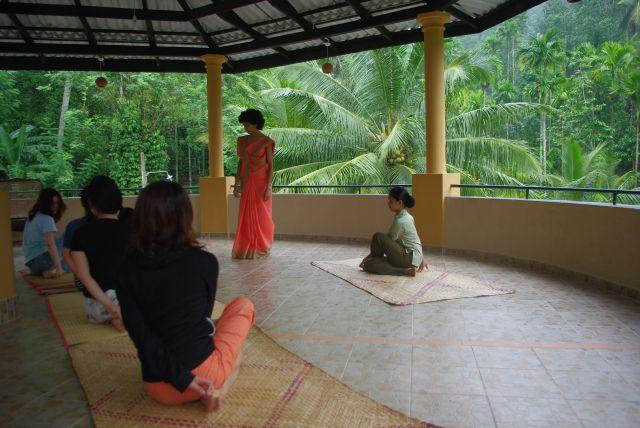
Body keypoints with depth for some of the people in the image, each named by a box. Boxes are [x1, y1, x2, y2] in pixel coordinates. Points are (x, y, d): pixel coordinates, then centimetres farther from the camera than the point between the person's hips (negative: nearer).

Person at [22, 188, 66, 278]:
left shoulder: (33, 216, 12)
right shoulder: (47, 219, -15)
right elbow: (50, 244, -26)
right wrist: (58, 268, -31)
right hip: (41, 259, -9)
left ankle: (46, 270, 7)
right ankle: (48, 270, -17)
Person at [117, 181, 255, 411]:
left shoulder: (127, 269, -4)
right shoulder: (205, 262, -9)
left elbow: (138, 331, -12)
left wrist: (179, 377, -11)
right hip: (203, 373, -5)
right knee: (243, 305, 19)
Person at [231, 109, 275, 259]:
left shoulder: (266, 141, -7)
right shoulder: (242, 141, 8)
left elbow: (271, 165, -8)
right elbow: (241, 162, 12)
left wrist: (268, 187, -15)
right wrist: (237, 184, 7)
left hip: (261, 181, -4)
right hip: (246, 182, 5)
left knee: (261, 215, 3)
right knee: (246, 215, 5)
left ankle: (262, 248, 15)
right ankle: (246, 248, 15)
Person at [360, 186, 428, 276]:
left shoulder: (400, 221, -18)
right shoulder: (406, 216, 11)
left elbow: (387, 241, -11)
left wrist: (369, 256, 0)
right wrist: (421, 259, 24)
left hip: (410, 258, -9)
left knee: (378, 237, -20)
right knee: (368, 264, -3)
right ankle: (406, 270, 1)